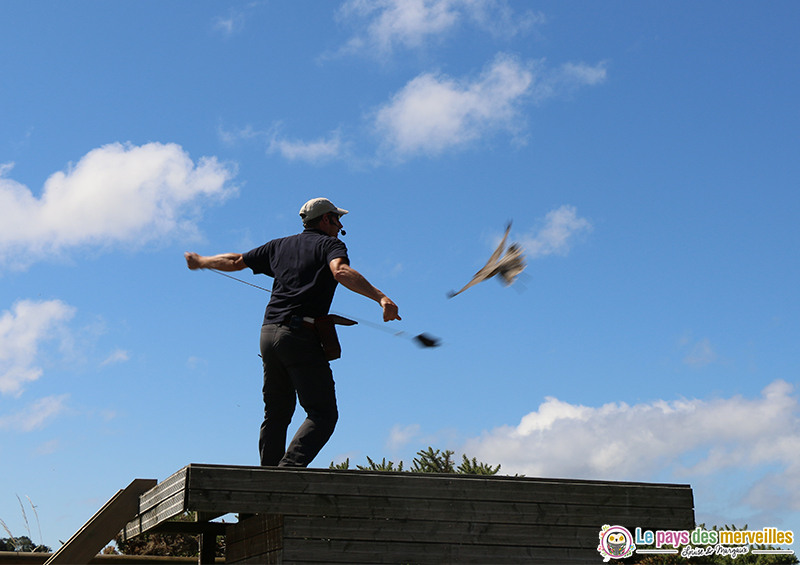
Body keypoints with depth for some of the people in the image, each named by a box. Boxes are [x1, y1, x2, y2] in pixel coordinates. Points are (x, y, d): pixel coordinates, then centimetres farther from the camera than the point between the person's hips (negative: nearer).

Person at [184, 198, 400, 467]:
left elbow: (235, 261, 30)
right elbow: (341, 272, -19)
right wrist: (381, 297, -30)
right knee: (323, 414, -8)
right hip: (301, 336, -7)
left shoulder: (279, 246, 21)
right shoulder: (329, 244, 4)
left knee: (276, 414, 14)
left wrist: (202, 261, 49)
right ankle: (289, 468, -25)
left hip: (269, 333, 7)